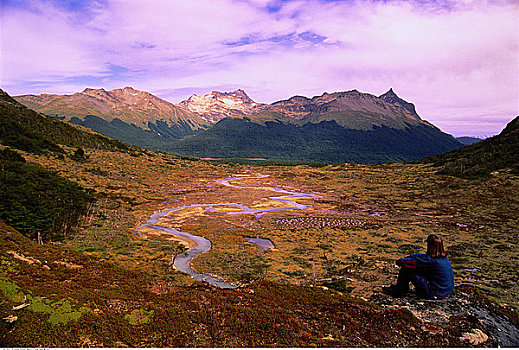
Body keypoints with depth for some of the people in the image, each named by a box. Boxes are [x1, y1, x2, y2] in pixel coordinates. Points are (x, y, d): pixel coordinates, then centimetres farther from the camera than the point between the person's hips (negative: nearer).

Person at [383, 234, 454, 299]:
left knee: (406, 269, -7)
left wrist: (399, 261, 3)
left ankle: (398, 292, 15)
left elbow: (406, 263, -18)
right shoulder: (444, 257, 1)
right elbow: (422, 256, 14)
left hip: (435, 294, -9)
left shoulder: (430, 260, -25)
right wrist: (407, 257, 18)